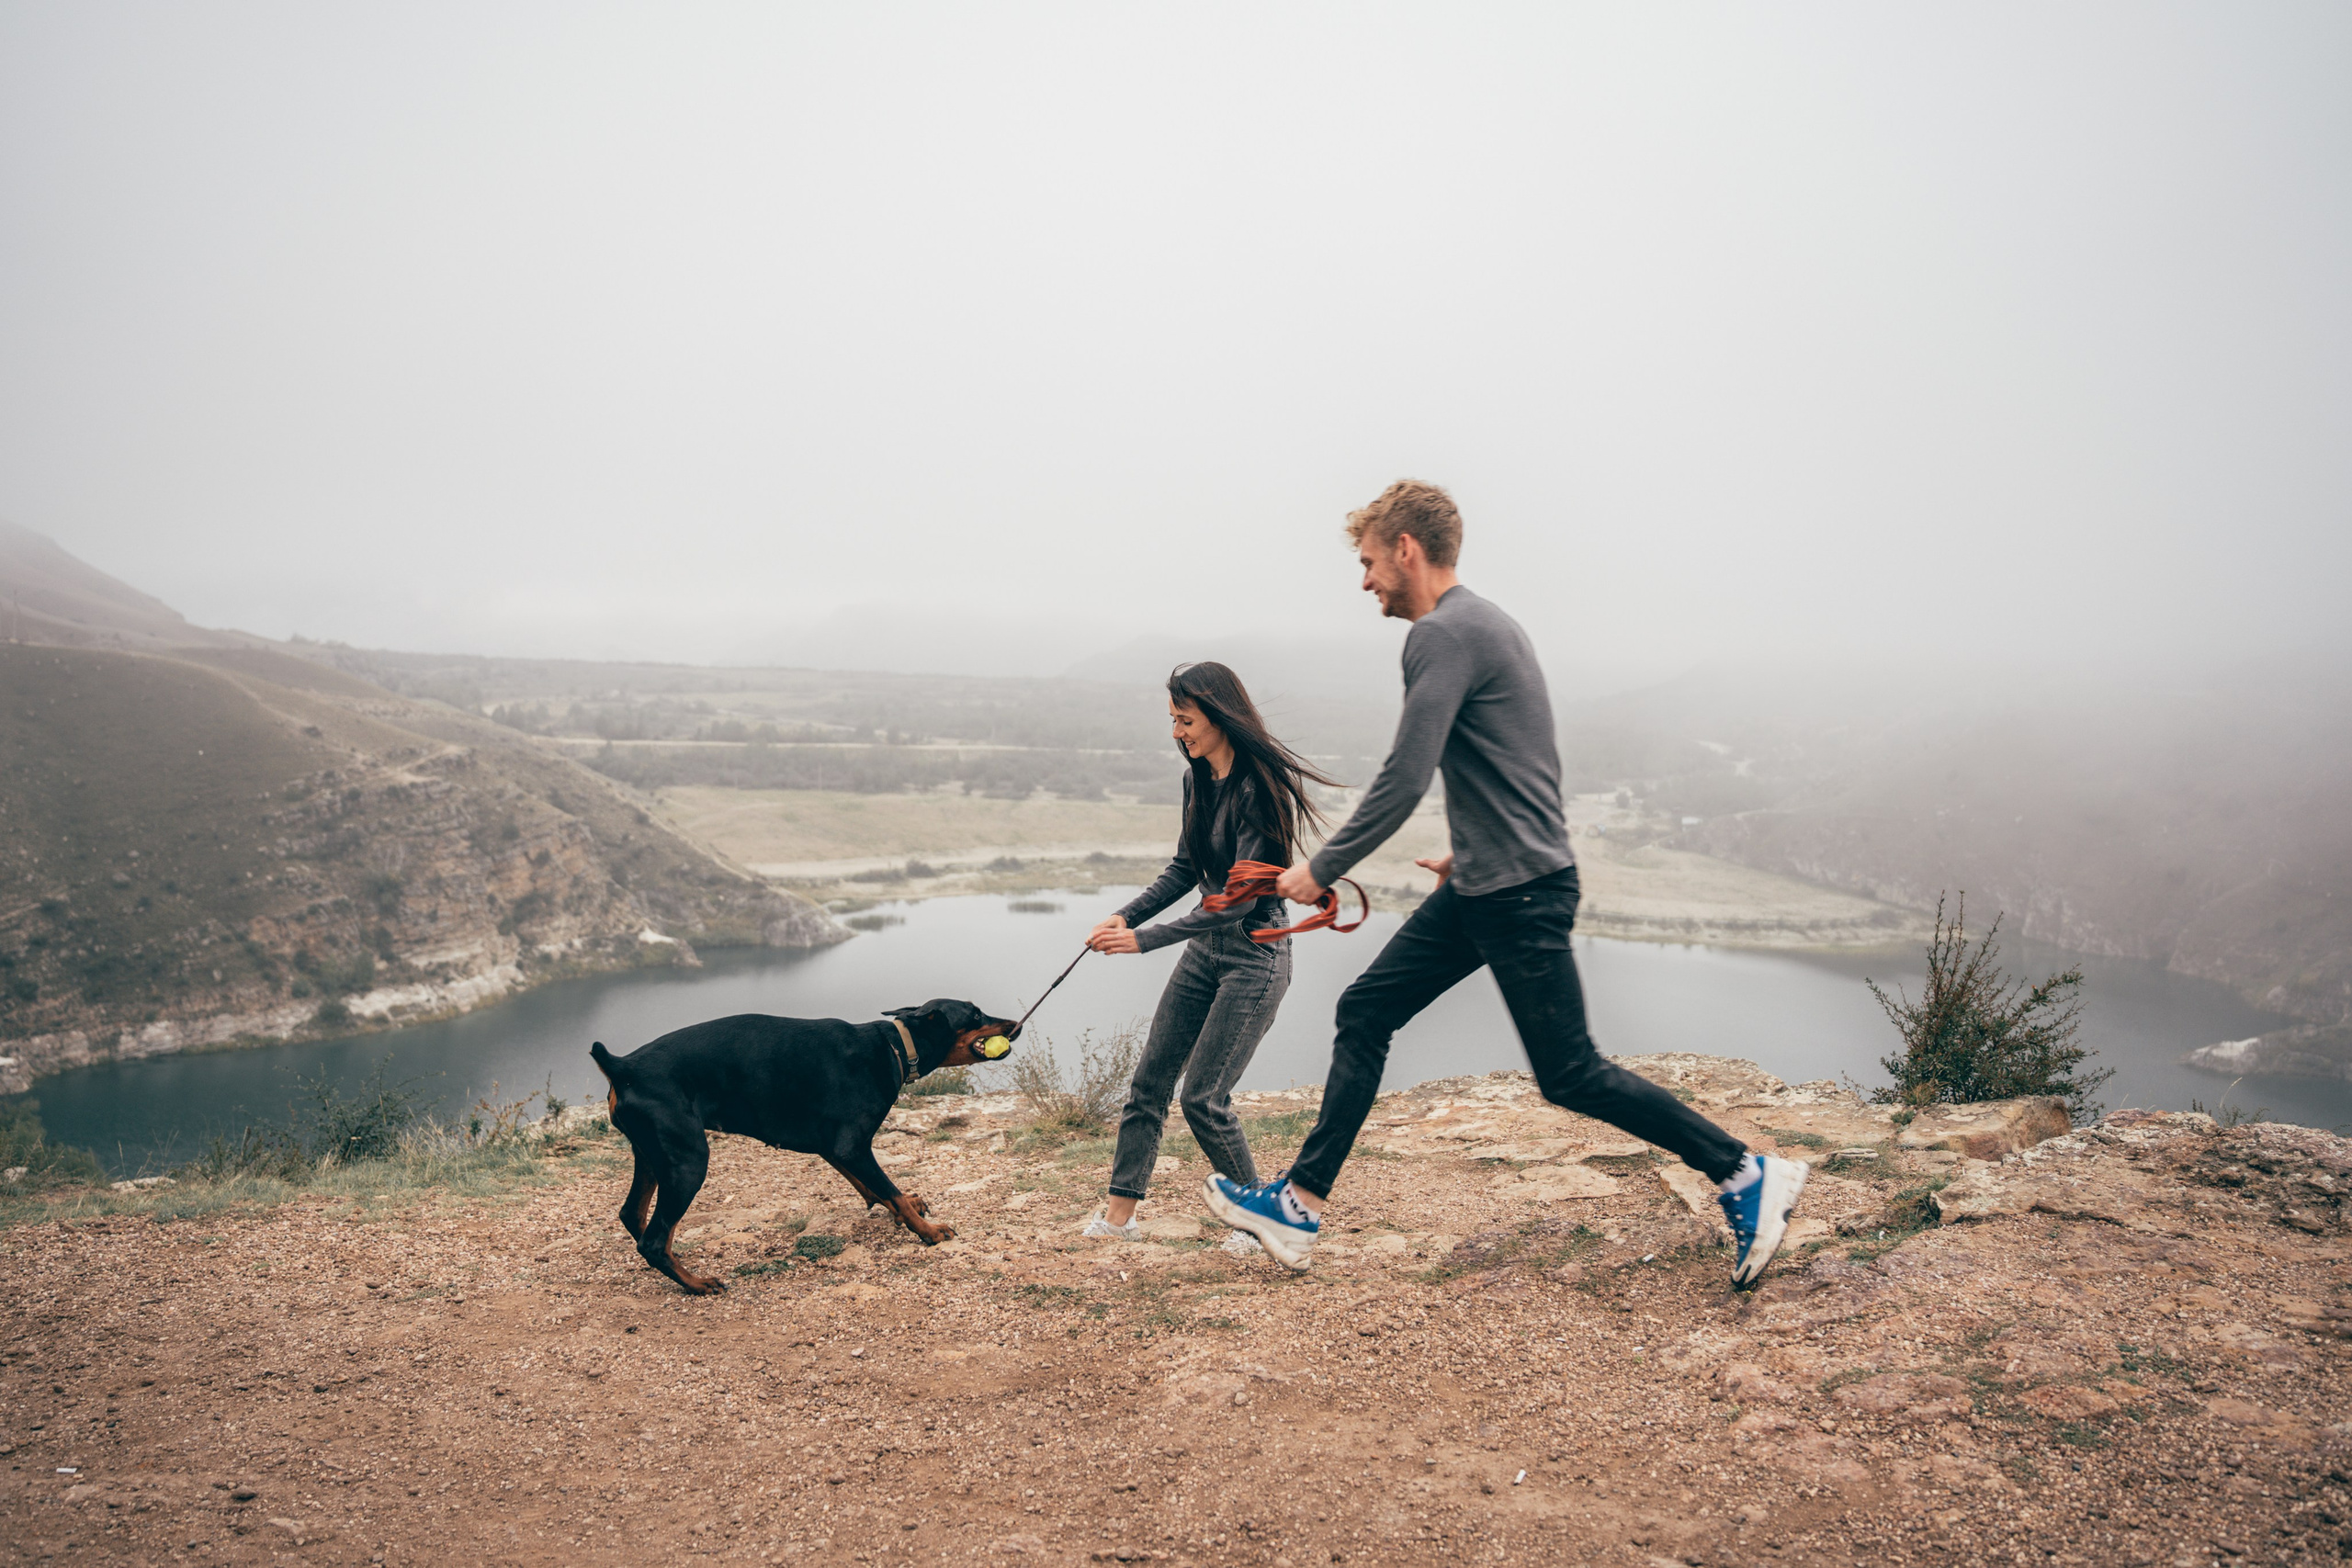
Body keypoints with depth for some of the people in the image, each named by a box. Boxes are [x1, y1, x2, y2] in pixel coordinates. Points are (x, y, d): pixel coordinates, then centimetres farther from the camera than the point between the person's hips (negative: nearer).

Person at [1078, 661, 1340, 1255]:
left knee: (1204, 1096, -7)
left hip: (1256, 954, -8)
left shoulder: (1258, 788, -22)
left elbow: (1240, 899, -24)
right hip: (1207, 946, 8)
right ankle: (1120, 1212, 15)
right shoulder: (1198, 778, 5)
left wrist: (1144, 939, -24)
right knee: (1150, 1077, 6)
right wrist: (1123, 916, 1)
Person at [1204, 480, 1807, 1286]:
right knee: (1364, 1013, 7)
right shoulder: (1482, 623, 15)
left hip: (1522, 896, -10)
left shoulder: (1444, 633, -16)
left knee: (1570, 1075, -1)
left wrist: (1320, 869, -12)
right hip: (1481, 889, 10)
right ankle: (1300, 1204, 12)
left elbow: (1402, 782, -21)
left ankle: (1747, 1175, 12)